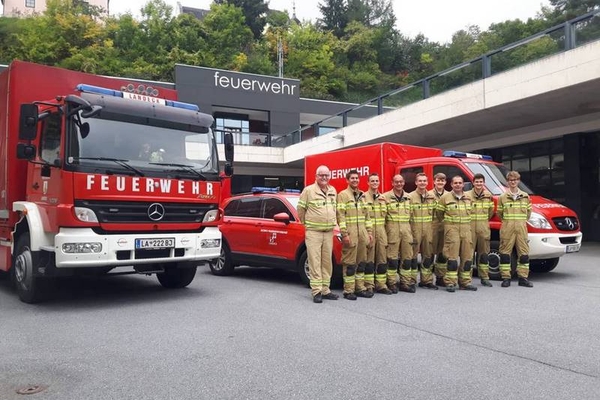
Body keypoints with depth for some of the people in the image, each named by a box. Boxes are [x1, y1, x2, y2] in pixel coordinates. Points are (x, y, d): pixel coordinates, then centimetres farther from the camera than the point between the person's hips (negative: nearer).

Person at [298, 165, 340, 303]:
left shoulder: (333, 191, 13)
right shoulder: (308, 190, -4)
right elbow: (301, 209, 1)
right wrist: (306, 224, 8)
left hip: (329, 232, 5)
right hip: (313, 232, -5)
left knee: (327, 262, 8)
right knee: (315, 262, -6)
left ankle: (325, 290, 15)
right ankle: (316, 291, -3)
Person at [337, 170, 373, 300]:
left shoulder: (362, 195, 18)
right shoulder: (343, 195, -3)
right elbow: (340, 215, -10)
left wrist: (369, 232, 12)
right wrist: (344, 234, -17)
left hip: (362, 233, 7)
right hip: (350, 232, -7)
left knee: (361, 262, 10)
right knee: (349, 263, -4)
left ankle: (360, 288, 18)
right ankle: (348, 291, 1)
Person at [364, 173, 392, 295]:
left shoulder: (382, 197, 16)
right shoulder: (364, 197, -2)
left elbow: (384, 214, 12)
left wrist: (382, 202, -2)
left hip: (381, 231, 6)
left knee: (382, 259, 7)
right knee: (369, 260, -2)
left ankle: (381, 285, 15)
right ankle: (368, 286, 4)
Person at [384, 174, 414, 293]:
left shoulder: (408, 197, 14)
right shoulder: (386, 196, -1)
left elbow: (411, 213, 17)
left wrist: (410, 229, 10)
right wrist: (384, 230, -10)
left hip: (406, 229, 5)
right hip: (392, 229, -5)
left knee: (407, 256, 6)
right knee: (392, 257, -3)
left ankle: (405, 282, 15)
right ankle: (392, 283, 5)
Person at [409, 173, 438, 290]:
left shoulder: (432, 197, 11)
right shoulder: (410, 197, -5)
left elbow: (435, 213, 15)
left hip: (428, 230, 5)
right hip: (415, 230, -5)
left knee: (428, 256, 9)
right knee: (413, 256, -1)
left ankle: (427, 280, 19)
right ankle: (411, 281, 6)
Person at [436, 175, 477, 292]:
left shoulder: (468, 198, 13)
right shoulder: (445, 198, 0)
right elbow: (439, 213, 7)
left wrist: (465, 223, 17)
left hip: (466, 229, 5)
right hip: (451, 229, -5)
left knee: (467, 257, 6)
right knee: (452, 257, -8)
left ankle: (465, 282, 15)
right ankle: (450, 283, -3)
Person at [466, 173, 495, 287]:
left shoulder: (488, 196, 10)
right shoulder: (467, 195, -5)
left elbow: (491, 211, 18)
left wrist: (484, 221, 12)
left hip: (484, 228, 4)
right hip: (470, 228, -4)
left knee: (484, 253, 10)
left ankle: (484, 277, 17)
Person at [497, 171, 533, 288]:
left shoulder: (525, 196, 9)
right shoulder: (502, 197, 3)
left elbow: (528, 212, 17)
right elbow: (499, 213, 8)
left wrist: (522, 221, 14)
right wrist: (508, 221, 6)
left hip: (521, 228, 2)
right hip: (507, 229, -2)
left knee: (524, 253, 3)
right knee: (505, 253, -1)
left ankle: (523, 277, 12)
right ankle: (506, 278, 5)